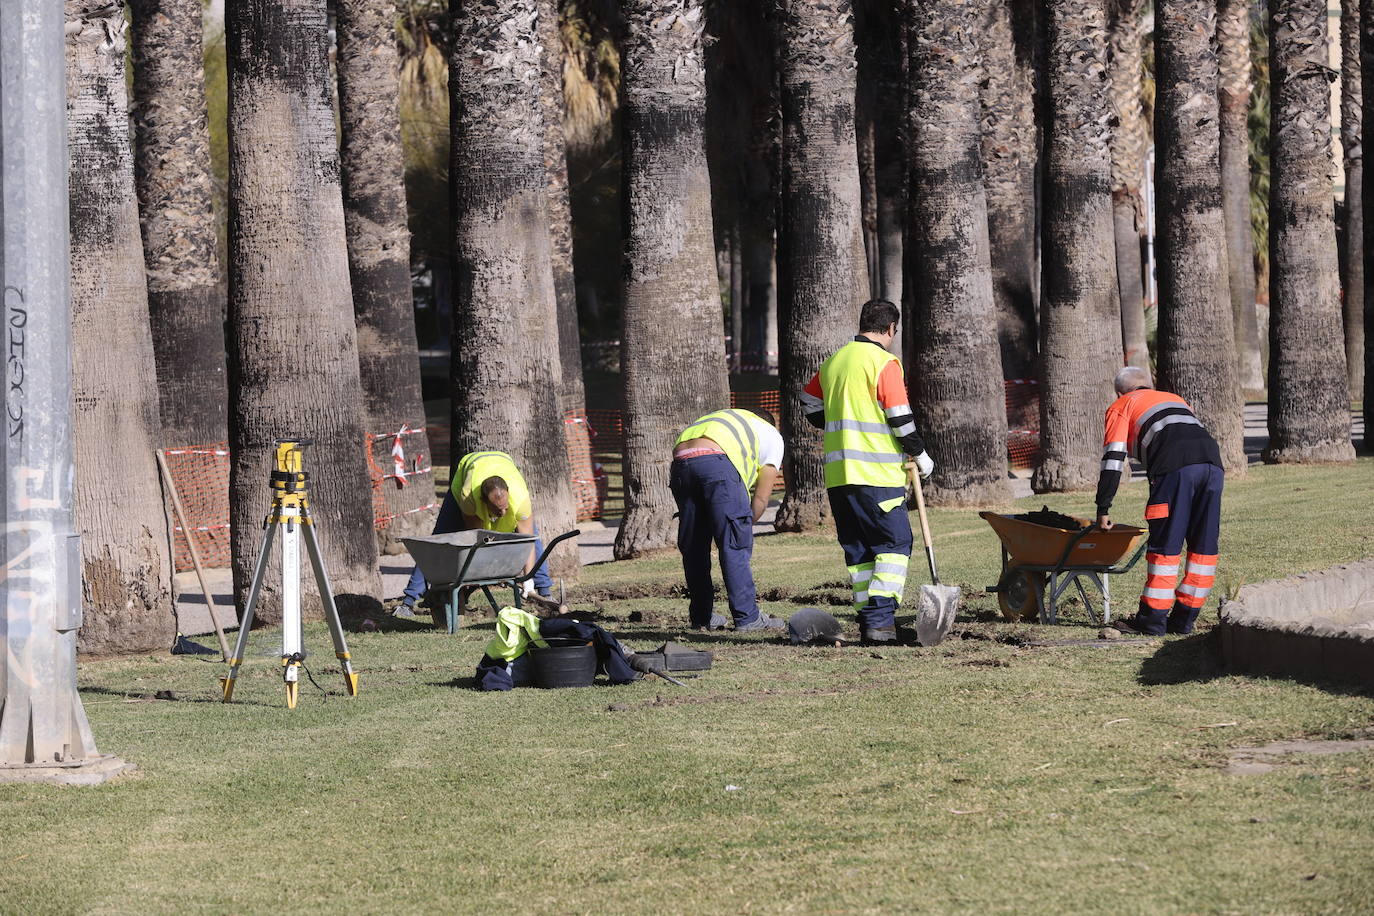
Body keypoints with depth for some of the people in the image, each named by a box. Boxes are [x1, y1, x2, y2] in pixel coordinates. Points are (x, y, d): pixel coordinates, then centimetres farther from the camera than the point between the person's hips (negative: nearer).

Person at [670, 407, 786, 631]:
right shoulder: (772, 435, 27)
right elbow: (761, 499, 18)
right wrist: (744, 527, 29)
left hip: (680, 462, 5)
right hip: (715, 461, -5)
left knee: (692, 546, 14)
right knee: (735, 545, 2)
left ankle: (700, 617, 22)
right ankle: (747, 617, 3)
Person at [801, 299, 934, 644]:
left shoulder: (834, 361, 15)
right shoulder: (884, 363, -7)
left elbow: (809, 400, 27)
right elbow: (900, 417, -11)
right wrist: (920, 454, 2)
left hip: (838, 473, 7)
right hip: (877, 473, -7)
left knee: (858, 549, 11)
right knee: (894, 544, -2)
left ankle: (868, 618, 8)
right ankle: (881, 618, -14)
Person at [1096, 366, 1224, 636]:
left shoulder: (1121, 407, 23)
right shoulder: (1175, 399, 39)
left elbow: (1113, 459, 11)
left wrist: (1103, 509, 14)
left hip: (1175, 465, -5)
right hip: (1212, 460, 5)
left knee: (1165, 545, 0)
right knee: (1203, 545, 10)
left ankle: (1153, 619, 3)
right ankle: (1184, 619, 15)